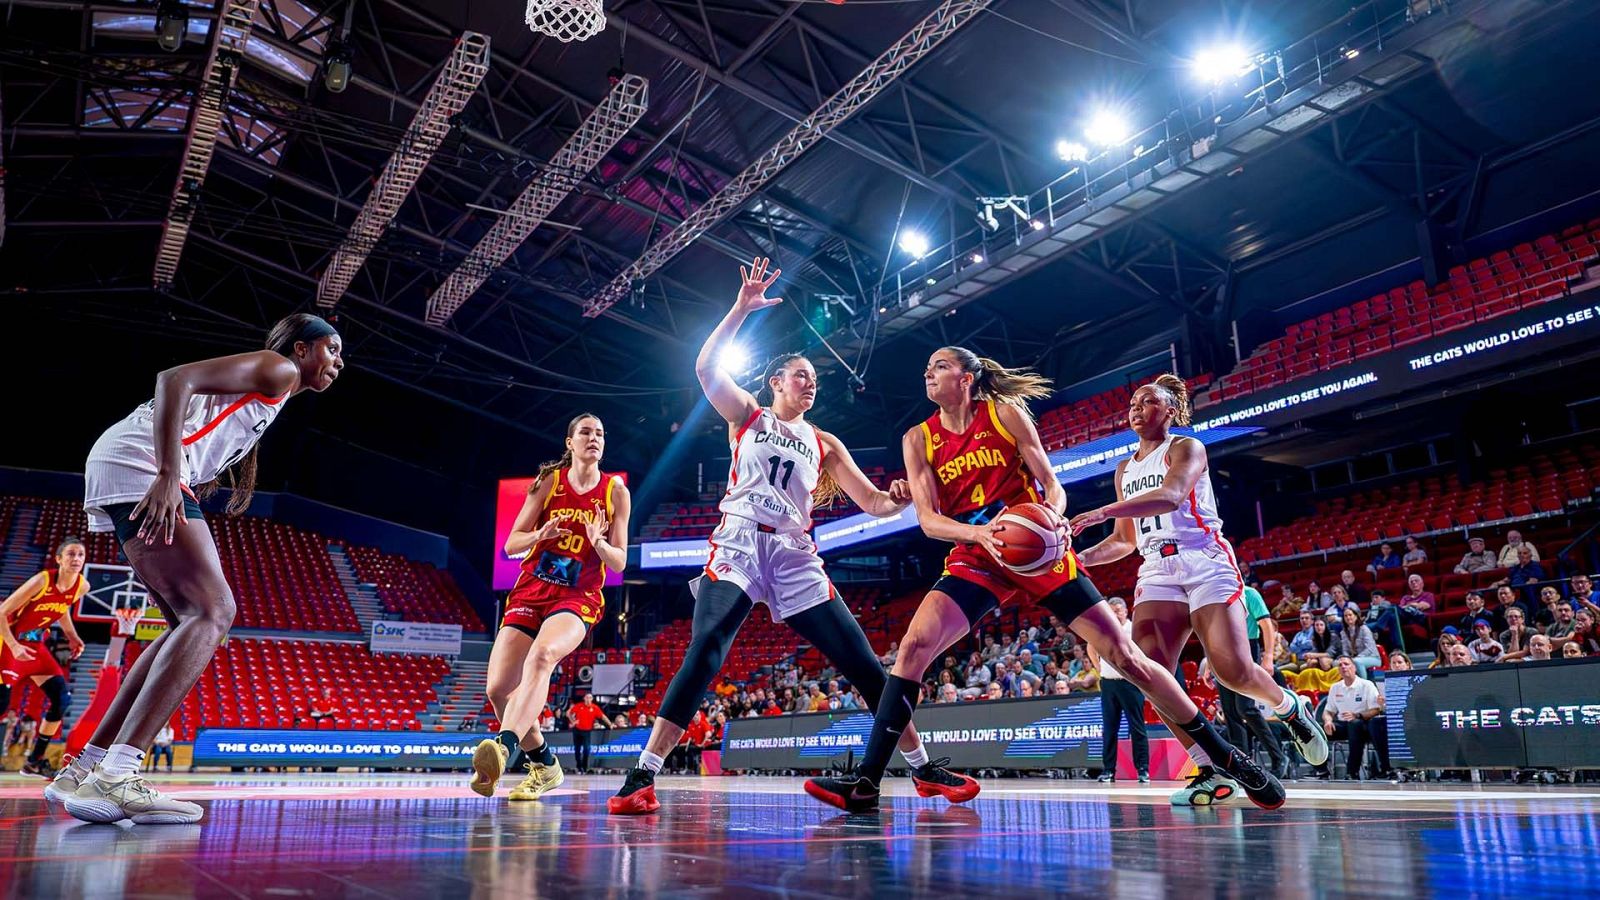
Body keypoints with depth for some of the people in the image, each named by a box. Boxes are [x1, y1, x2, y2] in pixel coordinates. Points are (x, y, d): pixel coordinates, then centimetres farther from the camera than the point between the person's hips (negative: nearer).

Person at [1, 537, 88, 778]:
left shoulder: (82, 587, -5)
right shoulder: (42, 581, -24)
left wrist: (72, 636, 5)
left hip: (36, 645, 7)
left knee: (62, 699, -2)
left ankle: (35, 760, 11)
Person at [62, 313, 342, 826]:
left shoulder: (265, 399, 30)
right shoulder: (277, 368, 1)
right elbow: (174, 378, -14)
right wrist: (168, 475, -24)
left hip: (116, 472, 10)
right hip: (139, 466, -10)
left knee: (193, 621, 10)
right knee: (214, 610, -17)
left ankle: (84, 769, 10)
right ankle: (114, 778, -26)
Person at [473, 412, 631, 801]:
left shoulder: (615, 491, 5)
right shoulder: (549, 480, 6)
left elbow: (619, 563, 4)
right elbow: (511, 544, 5)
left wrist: (598, 541, -18)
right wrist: (540, 534, -17)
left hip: (579, 597, -3)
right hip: (531, 591, 3)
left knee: (542, 654, -36)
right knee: (498, 689, -7)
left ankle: (505, 747, -50)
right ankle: (543, 765, 14)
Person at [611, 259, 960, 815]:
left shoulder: (823, 444, 20)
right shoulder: (747, 416, 14)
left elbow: (874, 504, 13)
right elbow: (705, 366, -3)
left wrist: (900, 497, -10)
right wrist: (742, 309, -10)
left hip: (795, 557, 3)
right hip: (739, 545, -3)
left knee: (862, 663, -1)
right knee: (704, 653, -24)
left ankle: (924, 768, 11)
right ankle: (642, 777, -19)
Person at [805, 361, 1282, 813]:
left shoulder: (1005, 412, -2)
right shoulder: (918, 439, 2)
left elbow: (1052, 486, -2)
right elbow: (928, 519, -6)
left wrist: (1053, 514, -27)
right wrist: (980, 533, -27)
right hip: (975, 560, 1)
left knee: (1126, 656, -2)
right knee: (914, 645, -21)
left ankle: (1226, 756, 17)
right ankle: (866, 782, -16)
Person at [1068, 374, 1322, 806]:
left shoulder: (1186, 448, 0)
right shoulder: (1125, 469, 20)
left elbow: (1170, 496, -23)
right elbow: (1125, 540, 23)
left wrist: (1102, 511, -34)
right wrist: (1079, 558, 6)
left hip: (1205, 563, -6)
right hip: (1157, 571, 6)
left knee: (1235, 671, -15)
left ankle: (1292, 709, 21)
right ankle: (1212, 771, -8)